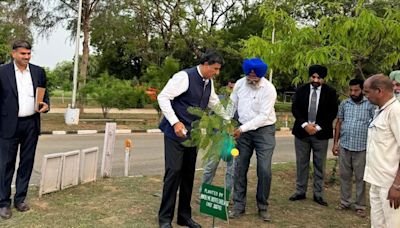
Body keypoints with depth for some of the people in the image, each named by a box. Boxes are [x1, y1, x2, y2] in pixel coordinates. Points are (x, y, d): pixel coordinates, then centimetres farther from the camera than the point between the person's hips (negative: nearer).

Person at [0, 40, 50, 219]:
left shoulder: (38, 72, 7)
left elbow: (44, 94, 15)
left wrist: (46, 105, -7)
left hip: (32, 124, 3)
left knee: (27, 163, 10)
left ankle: (20, 199, 22)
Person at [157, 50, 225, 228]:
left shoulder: (209, 82, 8)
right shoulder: (185, 76, -16)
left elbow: (215, 103, 25)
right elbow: (163, 97, -19)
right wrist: (175, 122, -24)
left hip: (192, 134, 7)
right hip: (176, 132, -7)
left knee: (188, 173, 10)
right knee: (174, 171, -9)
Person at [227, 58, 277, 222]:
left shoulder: (269, 89, -16)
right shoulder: (240, 84, -3)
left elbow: (264, 116, -20)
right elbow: (232, 105, 6)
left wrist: (242, 128, -23)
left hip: (264, 130, -3)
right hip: (243, 130, 4)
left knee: (264, 170, -5)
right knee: (240, 168, 4)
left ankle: (262, 207, 13)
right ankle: (239, 206, 15)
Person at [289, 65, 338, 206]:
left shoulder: (330, 92, -1)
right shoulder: (301, 90, 3)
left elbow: (332, 113, -4)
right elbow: (295, 109, -2)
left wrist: (317, 127, -12)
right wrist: (305, 125, -14)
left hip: (320, 133, -1)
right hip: (302, 131, 1)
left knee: (319, 165, 5)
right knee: (301, 163, 8)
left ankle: (318, 194, 14)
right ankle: (300, 192, 18)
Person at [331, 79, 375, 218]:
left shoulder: (370, 104, -3)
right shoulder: (344, 104, 6)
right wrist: (335, 142, 7)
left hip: (362, 147, -3)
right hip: (344, 146, 3)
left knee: (360, 177, 6)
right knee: (344, 175, 11)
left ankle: (360, 206, 17)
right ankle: (345, 202, 23)